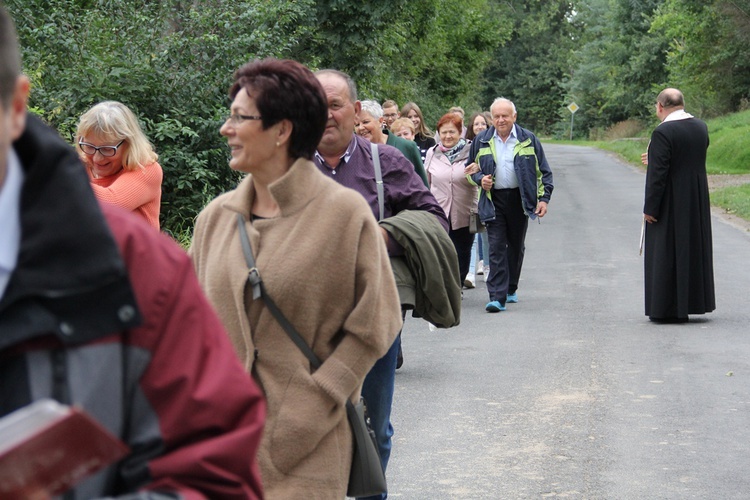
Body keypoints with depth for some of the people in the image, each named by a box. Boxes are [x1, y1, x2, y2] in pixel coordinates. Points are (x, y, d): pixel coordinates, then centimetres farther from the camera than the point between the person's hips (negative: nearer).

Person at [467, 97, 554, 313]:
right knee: (496, 248, -9)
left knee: (516, 246, 13)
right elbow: (471, 168, 16)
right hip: (493, 200, -1)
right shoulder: (482, 141, 4)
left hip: (519, 199, 1)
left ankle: (510, 289, 30)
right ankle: (497, 297, -13)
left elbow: (544, 171, 5)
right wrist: (480, 179, -6)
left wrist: (544, 198, -4)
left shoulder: (528, 139, 1)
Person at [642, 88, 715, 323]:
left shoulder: (663, 132, -18)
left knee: (666, 252, 2)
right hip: (697, 202, 7)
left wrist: (650, 207, -15)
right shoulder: (701, 127, 4)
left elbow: (658, 173, -20)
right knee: (694, 248, 16)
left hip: (671, 203, -7)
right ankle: (694, 301, 23)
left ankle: (669, 309, 5)